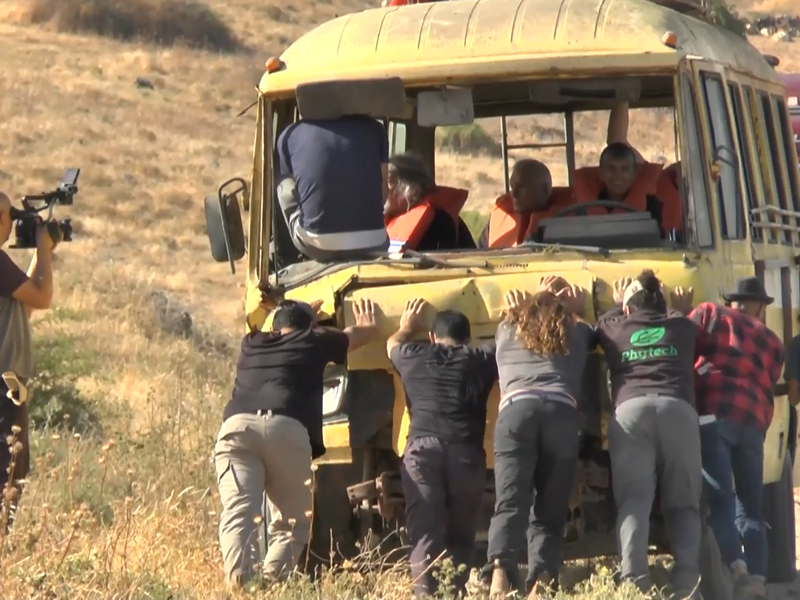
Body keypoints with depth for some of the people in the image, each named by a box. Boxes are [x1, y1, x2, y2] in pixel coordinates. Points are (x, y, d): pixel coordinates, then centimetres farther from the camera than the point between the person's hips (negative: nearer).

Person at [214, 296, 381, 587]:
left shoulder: (252, 343, 33)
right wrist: (365, 321, 64)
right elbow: (368, 332, 42)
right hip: (285, 428, -2)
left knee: (237, 513, -9)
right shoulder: (315, 341, 25)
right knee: (292, 519, 7)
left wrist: (302, 312, 75)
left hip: (237, 425, 2)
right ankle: (273, 581, -15)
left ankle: (240, 582, -31)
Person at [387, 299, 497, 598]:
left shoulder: (414, 357, 17)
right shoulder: (480, 360, 15)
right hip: (466, 451, 0)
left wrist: (407, 327, 60)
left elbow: (393, 344, 40)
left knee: (424, 529, -6)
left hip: (422, 448, 0)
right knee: (460, 534, 10)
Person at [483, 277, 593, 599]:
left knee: (510, 502, -11)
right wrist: (573, 312, 56)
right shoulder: (577, 332, 29)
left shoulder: (507, 330, 31)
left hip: (516, 410, 0)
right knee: (549, 511, 2)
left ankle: (499, 568, -37)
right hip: (562, 413, 0)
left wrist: (537, 302, 62)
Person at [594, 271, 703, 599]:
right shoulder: (683, 327, 26)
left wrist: (618, 305, 63)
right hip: (678, 409, 1)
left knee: (633, 501, -8)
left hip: (631, 409, -1)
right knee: (683, 504, 7)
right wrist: (683, 309, 57)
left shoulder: (614, 328, 26)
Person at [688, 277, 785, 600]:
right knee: (750, 505, 11)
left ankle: (736, 566, -29)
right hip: (753, 421, 3)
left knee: (718, 498, -10)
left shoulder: (709, 314, 16)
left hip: (712, 413, -3)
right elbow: (768, 389, 21)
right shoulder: (773, 342, 26)